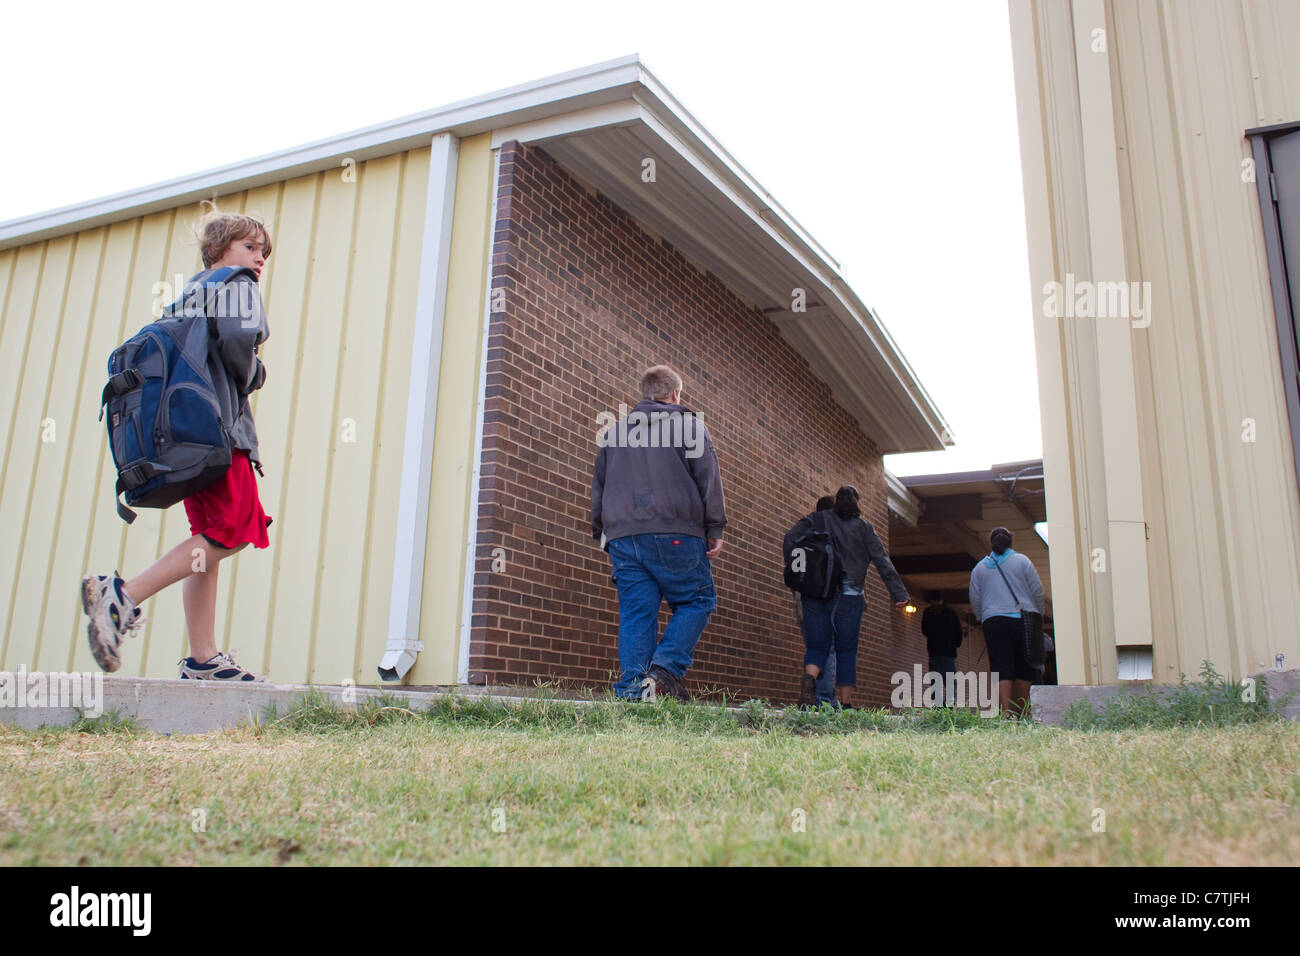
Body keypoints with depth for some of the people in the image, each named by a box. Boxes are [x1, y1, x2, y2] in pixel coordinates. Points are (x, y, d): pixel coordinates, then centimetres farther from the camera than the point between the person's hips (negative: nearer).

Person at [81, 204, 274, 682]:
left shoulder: (191, 291, 28)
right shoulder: (237, 284, 3)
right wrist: (251, 376, 1)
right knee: (234, 530, -11)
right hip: (221, 424, -9)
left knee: (209, 535, 5)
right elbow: (236, 337, -16)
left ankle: (202, 659, 2)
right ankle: (121, 594, -18)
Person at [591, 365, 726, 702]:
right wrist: (715, 529, 1)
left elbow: (598, 488, 25)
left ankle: (632, 687, -5)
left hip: (622, 536, 5)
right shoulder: (689, 425, 9)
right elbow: (708, 478, 0)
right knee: (697, 601, 4)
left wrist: (600, 533, 30)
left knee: (636, 611, 4)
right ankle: (665, 669, -13)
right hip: (673, 534, -4)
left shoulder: (614, 431, 23)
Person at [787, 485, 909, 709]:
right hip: (848, 596, -1)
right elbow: (882, 560, 3)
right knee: (846, 650, 5)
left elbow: (790, 538, 0)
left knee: (817, 646, 4)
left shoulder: (816, 519, 12)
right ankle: (845, 703, 1)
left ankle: (809, 678, -26)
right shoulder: (863, 526, 9)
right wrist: (899, 593, 0)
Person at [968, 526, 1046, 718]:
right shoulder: (1022, 561, 6)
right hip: (1023, 621, -1)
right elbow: (1037, 591, 5)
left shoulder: (979, 567, 11)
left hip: (993, 622, 1)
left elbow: (975, 598, 11)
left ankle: (1006, 711, -17)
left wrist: (981, 619, 22)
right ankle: (1020, 711, 8)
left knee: (1002, 670, -4)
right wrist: (1038, 615, 17)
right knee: (1024, 670, 7)